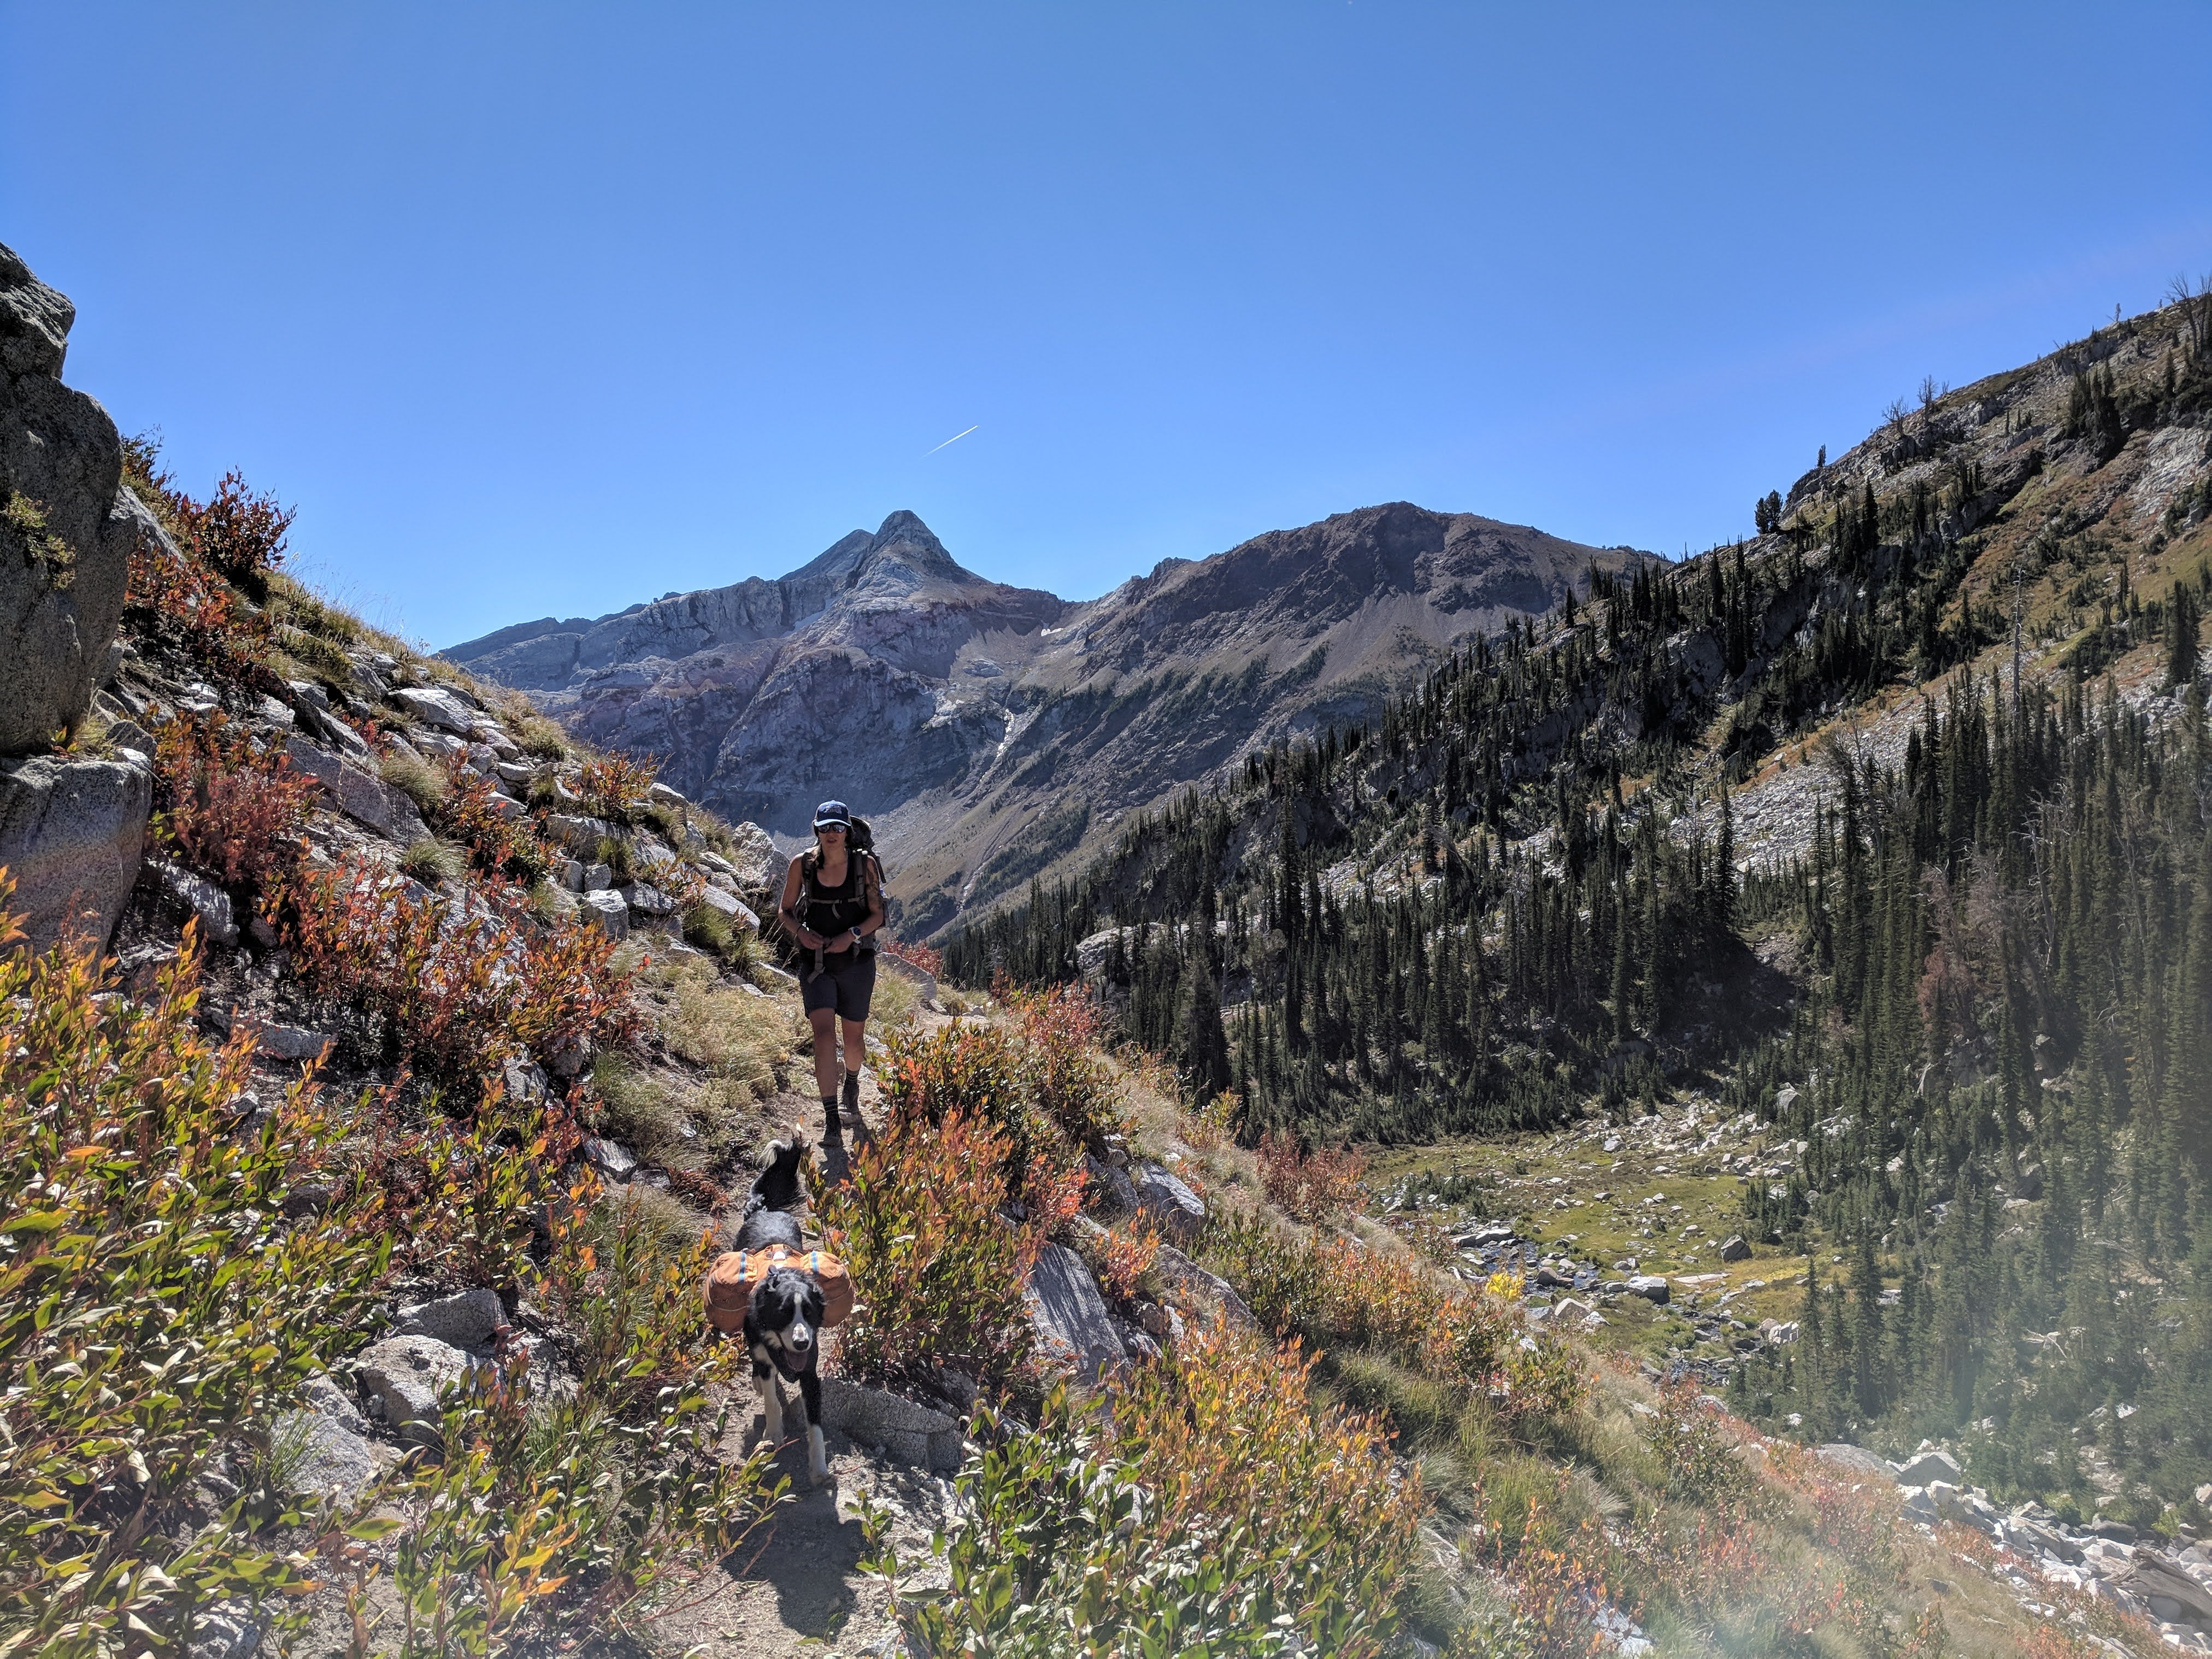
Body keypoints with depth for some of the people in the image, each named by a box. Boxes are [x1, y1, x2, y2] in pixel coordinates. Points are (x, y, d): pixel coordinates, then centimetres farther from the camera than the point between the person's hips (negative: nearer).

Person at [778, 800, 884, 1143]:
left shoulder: (864, 865, -7)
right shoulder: (802, 865, -5)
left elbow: (878, 914, -2)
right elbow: (785, 910, 5)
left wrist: (851, 935, -19)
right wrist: (801, 933, -14)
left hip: (856, 963, 1)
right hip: (816, 962, -1)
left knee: (854, 1038, 14)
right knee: (824, 1035, -16)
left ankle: (852, 1084, 48)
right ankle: (831, 1120, -10)